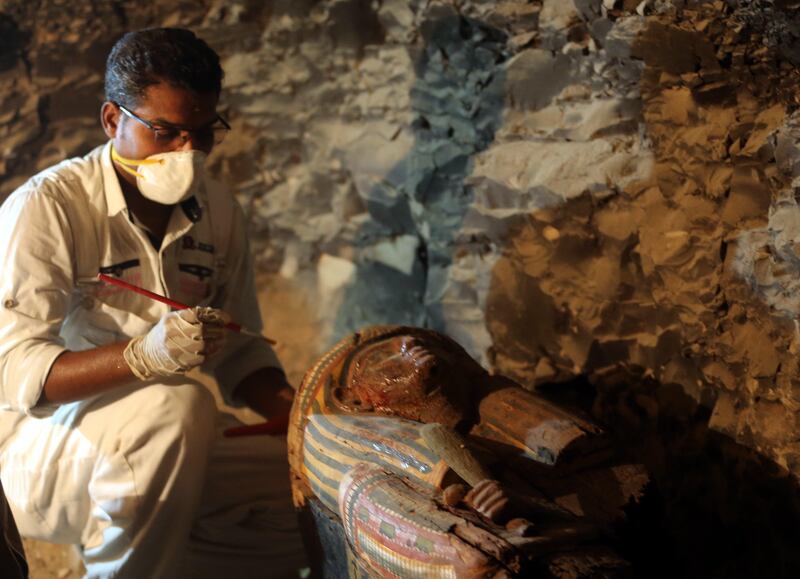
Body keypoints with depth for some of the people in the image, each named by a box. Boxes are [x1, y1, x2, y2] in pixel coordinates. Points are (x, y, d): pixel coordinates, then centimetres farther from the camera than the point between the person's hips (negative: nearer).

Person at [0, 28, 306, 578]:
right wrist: (142, 356, -40)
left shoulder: (220, 212, 5)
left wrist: (295, 412, -11)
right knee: (179, 405, -35)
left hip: (166, 451, 6)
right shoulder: (47, 206, -14)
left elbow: (241, 353, 10)